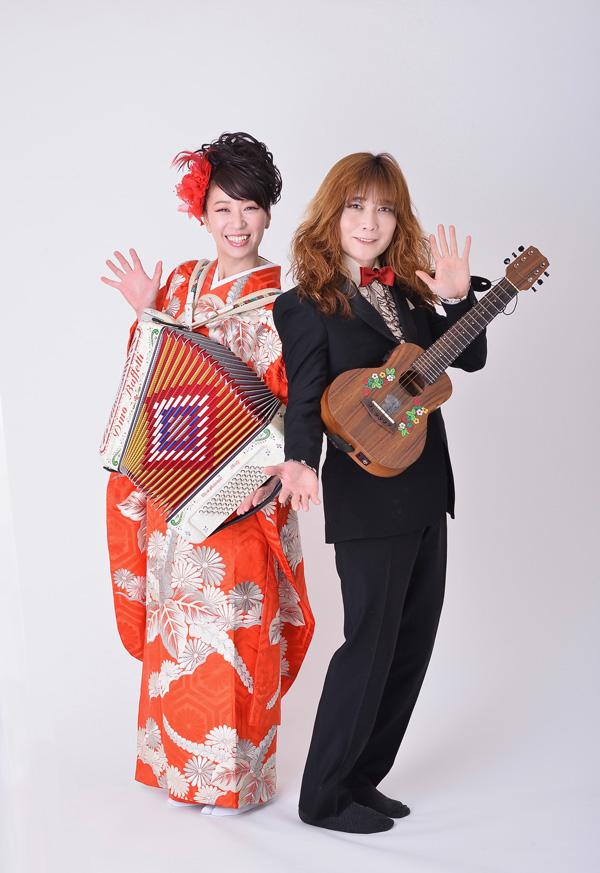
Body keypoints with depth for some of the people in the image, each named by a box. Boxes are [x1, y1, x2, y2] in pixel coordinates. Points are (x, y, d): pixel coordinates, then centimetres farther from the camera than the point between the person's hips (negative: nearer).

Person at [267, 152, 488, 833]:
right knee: (371, 644, -2)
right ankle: (323, 797, 16)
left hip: (425, 492, 8)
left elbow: (471, 358, 12)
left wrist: (457, 298, -5)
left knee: (413, 644, 13)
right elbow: (305, 400, -16)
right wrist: (299, 462, -34)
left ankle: (360, 780, 28)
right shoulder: (306, 306, -7)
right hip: (367, 500, -7)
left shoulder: (407, 290, 11)